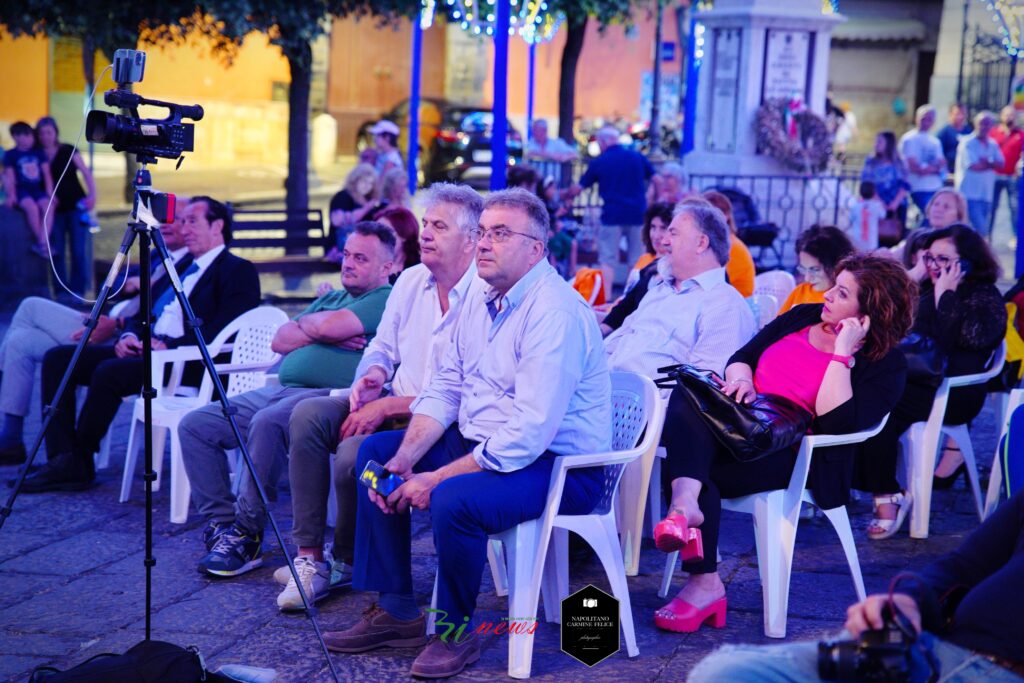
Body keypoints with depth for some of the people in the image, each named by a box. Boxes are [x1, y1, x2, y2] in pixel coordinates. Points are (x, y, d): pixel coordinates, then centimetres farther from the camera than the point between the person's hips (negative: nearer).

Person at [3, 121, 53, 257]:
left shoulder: (38, 153, 13)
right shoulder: (10, 155, 4)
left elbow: (47, 175, 11)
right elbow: (10, 178, 0)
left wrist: (50, 194, 1)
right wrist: (12, 195, -12)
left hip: (37, 190, 3)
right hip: (21, 190, -3)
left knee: (48, 206, -29)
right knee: (32, 207, -35)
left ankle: (43, 243, -35)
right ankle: (43, 243, -25)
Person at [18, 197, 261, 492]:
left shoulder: (239, 271, -1)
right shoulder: (180, 267, 27)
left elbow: (219, 334, -15)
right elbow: (142, 315, 24)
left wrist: (169, 345, -20)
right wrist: (129, 335, 2)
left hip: (190, 363, -9)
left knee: (110, 372, -32)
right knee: (57, 358, -6)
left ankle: (81, 461, -13)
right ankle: (64, 463, -15)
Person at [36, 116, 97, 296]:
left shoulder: (68, 151, 1)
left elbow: (86, 172, -2)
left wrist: (92, 195, -16)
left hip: (75, 205, -2)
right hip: (55, 208, 2)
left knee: (79, 250, -6)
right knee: (57, 251, -2)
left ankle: (78, 290, 1)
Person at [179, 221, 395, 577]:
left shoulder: (386, 300, 1)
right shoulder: (330, 298, 28)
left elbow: (330, 326, -15)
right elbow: (280, 340, 16)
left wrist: (306, 323, 7)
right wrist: (323, 333, 0)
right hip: (282, 389, 9)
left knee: (267, 423, -38)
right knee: (194, 425, -3)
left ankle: (246, 534, -23)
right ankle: (222, 524, -5)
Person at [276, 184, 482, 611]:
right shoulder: (411, 280, 10)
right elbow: (382, 346, 21)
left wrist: (389, 406, -21)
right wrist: (373, 374, -4)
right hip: (392, 406, 8)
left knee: (353, 454, -30)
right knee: (308, 415, -17)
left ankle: (347, 561, -1)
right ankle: (309, 556, -14)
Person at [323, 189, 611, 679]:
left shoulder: (554, 313, -22)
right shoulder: (482, 301, 8)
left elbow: (528, 434, -29)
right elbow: (444, 389, 10)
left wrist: (435, 479, -26)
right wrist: (405, 458, -8)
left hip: (559, 464, -10)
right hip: (480, 444, 10)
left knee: (454, 499, -33)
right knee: (377, 452, 4)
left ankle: (455, 630, -6)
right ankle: (395, 611, 7)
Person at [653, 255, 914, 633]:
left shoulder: (885, 364, -1)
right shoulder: (804, 316, 17)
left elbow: (837, 423, -15)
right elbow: (742, 357, 16)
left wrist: (842, 352, -14)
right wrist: (740, 379, -7)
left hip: (791, 456, -5)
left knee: (702, 472, -30)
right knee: (686, 394, -28)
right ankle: (687, 505, -48)